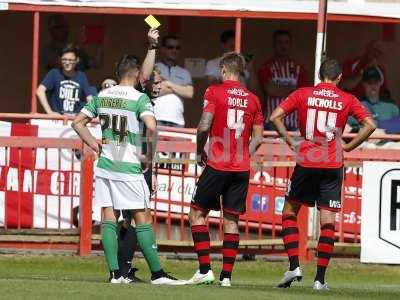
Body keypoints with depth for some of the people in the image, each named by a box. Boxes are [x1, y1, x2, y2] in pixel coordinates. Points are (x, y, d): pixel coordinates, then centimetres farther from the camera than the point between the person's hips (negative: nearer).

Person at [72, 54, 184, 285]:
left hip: (105, 164, 5)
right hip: (129, 168, -5)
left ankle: (115, 273, 1)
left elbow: (78, 123, 13)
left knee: (109, 218, 5)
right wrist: (150, 155, -10)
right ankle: (157, 273, 1)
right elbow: (151, 127, -23)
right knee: (143, 219, -1)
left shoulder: (102, 96, 8)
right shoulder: (140, 98, -9)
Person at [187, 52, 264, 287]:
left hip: (217, 165, -4)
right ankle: (226, 275, 4)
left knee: (197, 212, 7)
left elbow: (204, 126, -13)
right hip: (242, 170, 4)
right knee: (232, 220, 8)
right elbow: (258, 138, 8)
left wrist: (200, 152, 1)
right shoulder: (253, 99, 8)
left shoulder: (214, 92, -5)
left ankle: (205, 269, -2)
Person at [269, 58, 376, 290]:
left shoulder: (303, 95, 3)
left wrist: (290, 140, 4)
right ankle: (320, 278, -2)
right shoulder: (347, 100, 3)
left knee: (289, 212, 14)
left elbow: (275, 116, -4)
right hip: (333, 166, 0)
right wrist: (348, 147, 3)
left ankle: (294, 266, 0)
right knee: (328, 221, 2)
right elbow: (370, 125, -5)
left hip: (306, 164, 0)